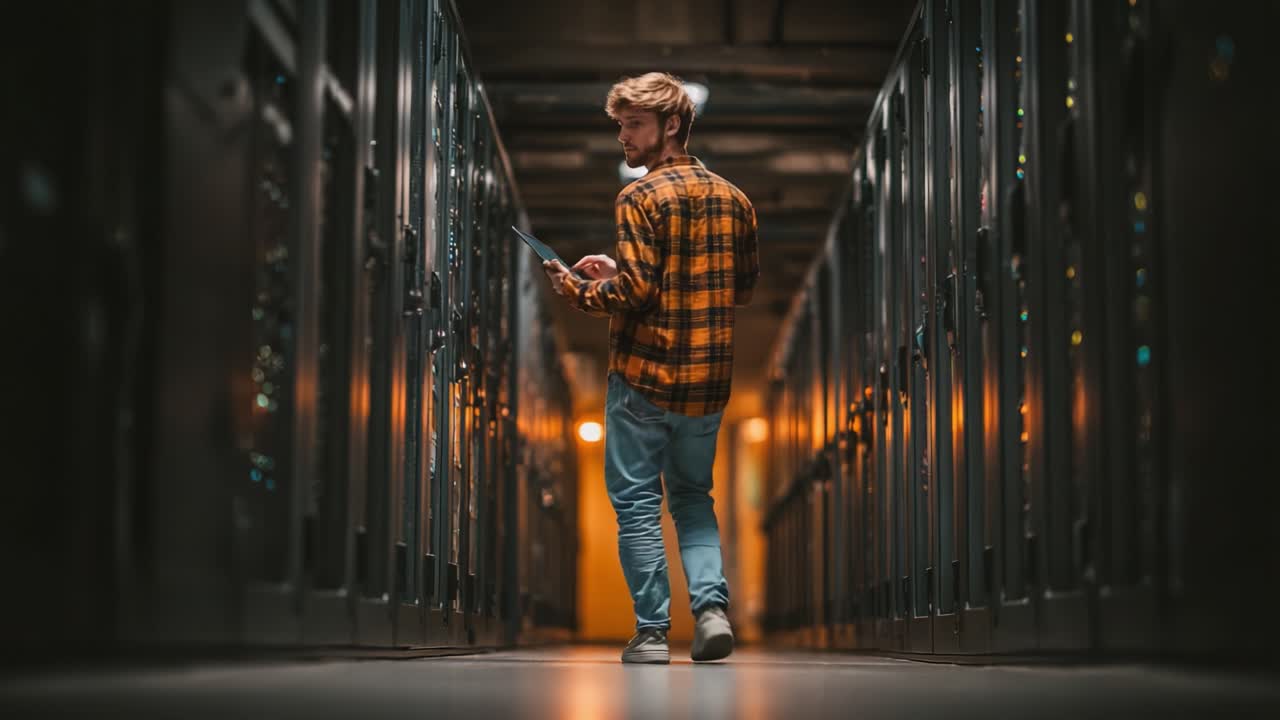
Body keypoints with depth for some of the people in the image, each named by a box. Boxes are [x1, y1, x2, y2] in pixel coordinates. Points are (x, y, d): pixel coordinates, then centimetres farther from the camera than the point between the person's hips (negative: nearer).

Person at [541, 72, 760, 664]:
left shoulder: (641, 198, -12)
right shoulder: (735, 199, 8)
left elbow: (634, 293, -20)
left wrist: (577, 291, 0)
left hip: (644, 376, -6)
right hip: (709, 379, 6)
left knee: (637, 502, 5)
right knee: (693, 497, 19)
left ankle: (652, 632, 6)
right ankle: (712, 607, 2)